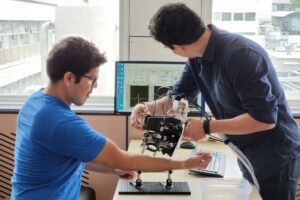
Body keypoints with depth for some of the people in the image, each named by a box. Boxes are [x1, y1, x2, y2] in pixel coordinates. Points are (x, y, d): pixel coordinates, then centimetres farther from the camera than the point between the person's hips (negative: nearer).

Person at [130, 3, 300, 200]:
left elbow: (265, 119, -29)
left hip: (275, 160, -8)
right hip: (249, 157, 8)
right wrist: (149, 107, -10)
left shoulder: (241, 55, -29)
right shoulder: (198, 57, -3)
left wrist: (207, 127, -26)